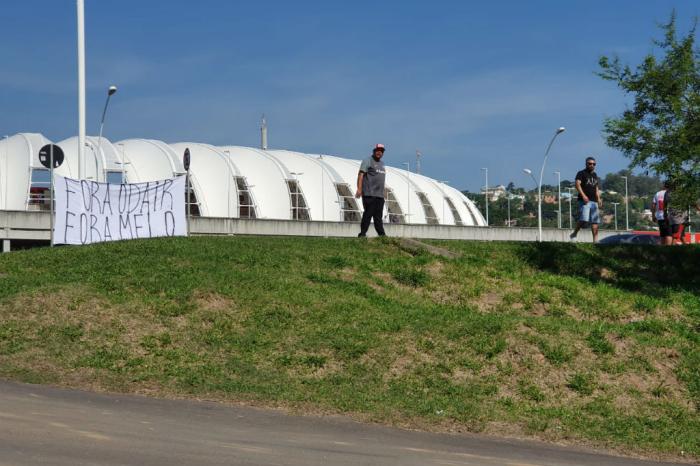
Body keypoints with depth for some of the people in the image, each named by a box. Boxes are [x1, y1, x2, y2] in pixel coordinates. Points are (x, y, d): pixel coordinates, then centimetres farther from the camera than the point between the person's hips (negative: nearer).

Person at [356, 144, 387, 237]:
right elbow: (361, 174, -10)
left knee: (378, 215, 7)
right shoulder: (368, 161, -1)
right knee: (368, 213, -9)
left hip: (380, 195, 7)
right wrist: (359, 189, -20)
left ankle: (382, 234, 7)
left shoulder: (382, 164, 23)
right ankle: (362, 234, -6)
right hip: (369, 194, -7)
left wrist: (382, 193, 22)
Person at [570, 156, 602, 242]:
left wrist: (598, 199, 13)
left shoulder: (595, 176, 23)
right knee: (583, 220, -20)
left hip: (594, 201, 7)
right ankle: (574, 234, -1)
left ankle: (595, 240, -1)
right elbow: (577, 184, -11)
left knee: (595, 221, 0)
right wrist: (583, 195, -24)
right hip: (584, 200, -7)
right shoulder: (581, 173, 2)